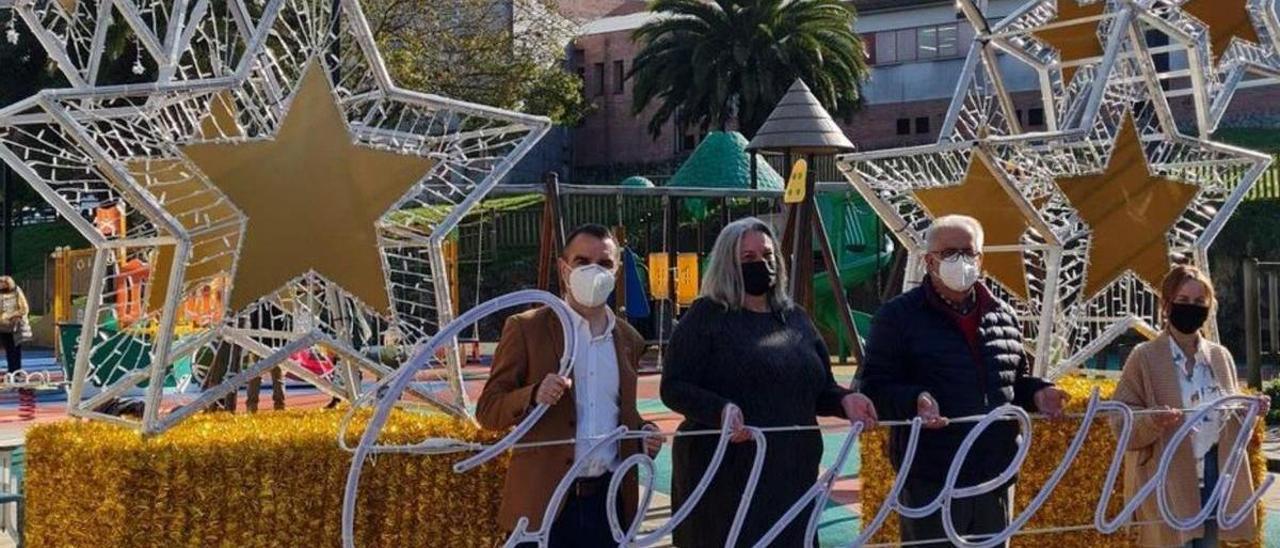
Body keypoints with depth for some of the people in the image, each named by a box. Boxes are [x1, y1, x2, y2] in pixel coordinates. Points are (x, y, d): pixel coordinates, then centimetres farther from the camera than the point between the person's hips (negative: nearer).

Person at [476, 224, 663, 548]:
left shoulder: (629, 340, 13)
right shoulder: (526, 329, -2)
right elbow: (487, 410, -4)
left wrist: (643, 433, 0)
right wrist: (534, 396, -23)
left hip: (608, 500, 5)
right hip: (544, 501, -4)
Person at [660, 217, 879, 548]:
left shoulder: (795, 318, 17)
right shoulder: (706, 317, 0)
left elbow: (821, 388, 23)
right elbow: (673, 388, -7)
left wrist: (844, 400, -1)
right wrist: (721, 409, -25)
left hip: (793, 475, 6)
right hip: (725, 477, -5)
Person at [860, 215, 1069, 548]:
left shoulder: (1003, 316, 13)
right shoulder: (898, 317, -3)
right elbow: (875, 389, -7)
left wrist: (1038, 393, 3)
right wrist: (914, 401, -26)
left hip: (996, 480, 6)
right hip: (930, 482, -5)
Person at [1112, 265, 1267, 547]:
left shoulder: (1221, 357, 10)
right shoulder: (1144, 357, -5)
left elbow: (1231, 420, 18)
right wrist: (1152, 421, -27)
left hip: (1214, 480, 5)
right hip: (1168, 485, -5)